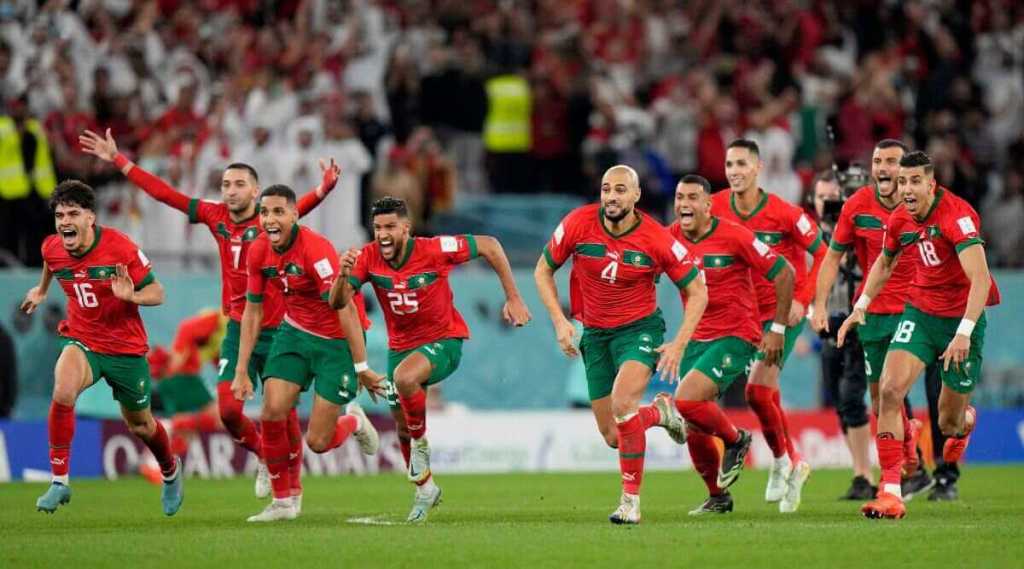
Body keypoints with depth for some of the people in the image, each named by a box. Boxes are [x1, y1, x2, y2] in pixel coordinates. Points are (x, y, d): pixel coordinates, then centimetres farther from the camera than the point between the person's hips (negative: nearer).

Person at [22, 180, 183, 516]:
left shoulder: (119, 248, -21)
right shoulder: (52, 249, -9)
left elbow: (157, 292, -14)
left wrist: (131, 296, -35)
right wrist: (42, 290, 36)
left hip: (126, 347, -2)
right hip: (82, 342, 2)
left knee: (140, 425, 15)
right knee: (63, 391, -31)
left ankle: (170, 471, 49)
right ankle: (59, 482, -23)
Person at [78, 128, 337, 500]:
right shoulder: (216, 217, 0)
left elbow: (300, 207, -33)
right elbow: (163, 193, 6)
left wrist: (324, 189, -54)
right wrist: (118, 161, 8)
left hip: (276, 330, -4)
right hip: (238, 329, 4)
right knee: (228, 409, -4)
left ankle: (292, 485, 17)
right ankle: (263, 457, 24)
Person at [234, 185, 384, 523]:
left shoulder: (316, 250, -27)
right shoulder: (258, 252, -6)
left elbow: (346, 309, -26)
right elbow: (252, 311, 5)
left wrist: (361, 368, -26)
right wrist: (241, 369, 3)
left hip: (336, 342, -5)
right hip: (295, 333, 5)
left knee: (317, 442, -7)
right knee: (272, 412, -13)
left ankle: (354, 422, 28)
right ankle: (284, 500, 4)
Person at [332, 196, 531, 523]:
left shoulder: (434, 251, -22)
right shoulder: (368, 258, -12)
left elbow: (489, 246, -12)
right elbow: (337, 303, -17)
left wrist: (513, 299, -12)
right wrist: (344, 275, -39)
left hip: (443, 340, -5)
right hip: (401, 345, 5)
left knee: (404, 377, -36)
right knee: (402, 426, 12)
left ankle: (421, 442, -9)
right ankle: (425, 489, 36)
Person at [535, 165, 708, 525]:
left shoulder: (657, 240, -17)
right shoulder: (578, 224, -13)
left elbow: (697, 292, -7)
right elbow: (543, 271, 2)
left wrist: (679, 345, -15)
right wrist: (560, 321, -9)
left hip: (640, 327, -3)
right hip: (594, 333, 3)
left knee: (622, 402, -31)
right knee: (612, 436, 2)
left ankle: (631, 499, -18)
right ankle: (659, 411, 37)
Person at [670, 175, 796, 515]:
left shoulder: (734, 237, -14)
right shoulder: (670, 238, -1)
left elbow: (783, 273, -8)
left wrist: (778, 328, -7)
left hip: (735, 337, -6)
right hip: (696, 339, 6)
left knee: (686, 401, -24)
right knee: (693, 430, 4)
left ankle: (735, 440, 3)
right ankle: (717, 496, 26)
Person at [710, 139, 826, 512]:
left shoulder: (783, 213, -16)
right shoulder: (716, 208, -4)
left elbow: (822, 254, -7)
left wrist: (802, 300, -13)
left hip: (784, 310, -5)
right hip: (747, 311, 5)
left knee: (757, 390, -16)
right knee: (768, 395, 10)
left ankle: (781, 461, 5)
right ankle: (793, 465, 29)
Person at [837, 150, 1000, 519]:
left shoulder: (957, 215, -24)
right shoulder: (900, 220, -3)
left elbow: (980, 278, -32)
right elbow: (884, 263, 19)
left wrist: (964, 333, -40)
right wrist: (861, 307, 11)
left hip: (963, 318, -4)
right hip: (920, 312, 4)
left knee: (950, 424, 6)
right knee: (890, 389, -20)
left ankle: (965, 420, 48)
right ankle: (891, 492, -19)